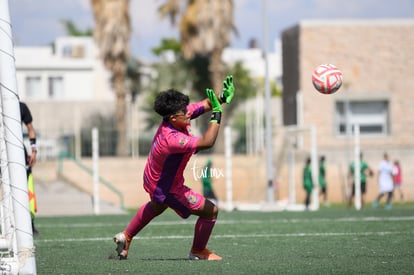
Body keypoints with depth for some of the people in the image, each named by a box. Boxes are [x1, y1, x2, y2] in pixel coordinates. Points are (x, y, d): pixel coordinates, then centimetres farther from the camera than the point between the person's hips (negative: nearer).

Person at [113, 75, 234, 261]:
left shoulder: (177, 117, -17)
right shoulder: (172, 139, -41)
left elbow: (205, 104, -5)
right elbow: (207, 142, -46)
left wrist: (222, 98, -23)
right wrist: (217, 114, -41)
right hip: (167, 189, -10)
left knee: (157, 207, 40)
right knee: (210, 211, -2)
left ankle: (126, 237, 56)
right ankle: (198, 252, 21)